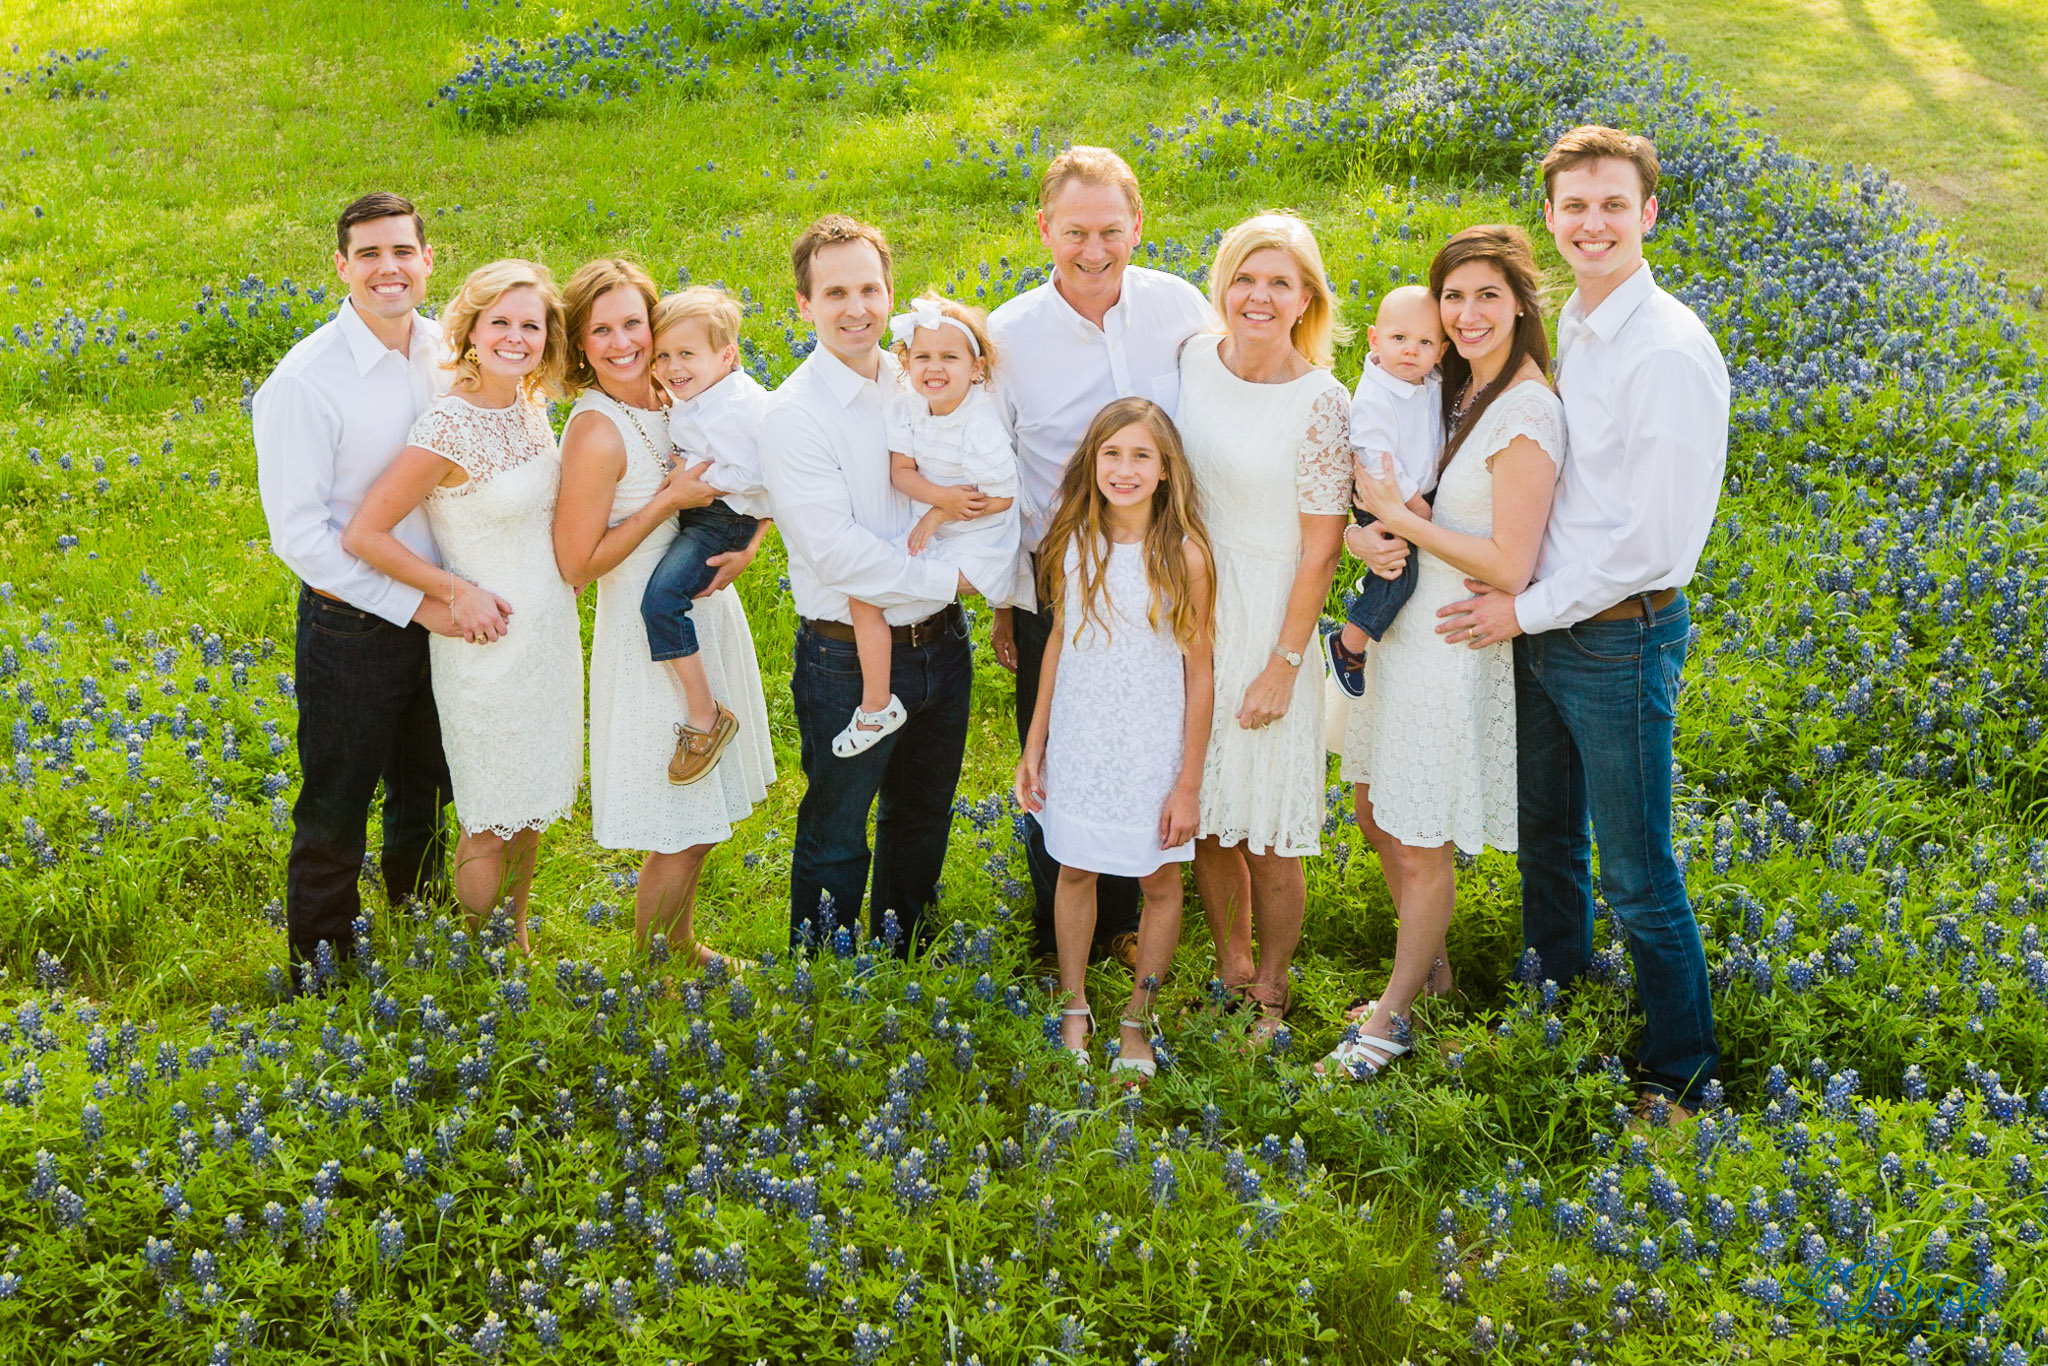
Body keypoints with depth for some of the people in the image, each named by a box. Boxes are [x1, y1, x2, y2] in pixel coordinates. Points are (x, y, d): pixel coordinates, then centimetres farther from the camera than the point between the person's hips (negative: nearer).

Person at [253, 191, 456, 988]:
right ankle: (319, 976, 28)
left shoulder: (446, 349, -2)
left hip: (437, 610, 6)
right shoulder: (305, 381, -19)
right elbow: (299, 534, -19)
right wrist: (416, 604, -21)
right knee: (335, 816, 9)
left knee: (425, 797, 23)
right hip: (351, 627, -5)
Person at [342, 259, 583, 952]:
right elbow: (362, 534, -21)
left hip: (551, 628, 7)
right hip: (489, 637, -7)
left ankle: (519, 945, 37)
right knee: (490, 825, 6)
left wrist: (569, 570, 10)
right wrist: (455, 592, -18)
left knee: (531, 809, 20)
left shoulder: (530, 406, 0)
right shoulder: (447, 429, -23)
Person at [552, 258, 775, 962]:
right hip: (650, 638, -7)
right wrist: (667, 502, -22)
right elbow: (576, 564, -20)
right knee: (679, 837, 1)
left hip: (709, 614, 7)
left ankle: (683, 944, 41)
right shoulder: (596, 432, -21)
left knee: (703, 818, 21)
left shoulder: (674, 399, 1)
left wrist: (748, 545, -6)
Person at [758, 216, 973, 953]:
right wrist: (951, 576, -17)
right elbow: (836, 552, -21)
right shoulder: (794, 414, -15)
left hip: (939, 642, 6)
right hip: (849, 658, -6)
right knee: (836, 836, 8)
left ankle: (905, 955, 42)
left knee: (923, 819, 22)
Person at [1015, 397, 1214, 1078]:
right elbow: (1060, 640, 8)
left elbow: (1199, 675, -9)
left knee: (1159, 878, 9)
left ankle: (1137, 1021, 27)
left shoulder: (1183, 555, -14)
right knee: (1076, 869, 14)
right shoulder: (1073, 542, -3)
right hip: (1080, 742, 3)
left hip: (1154, 751, -3)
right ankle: (1074, 1009, 32)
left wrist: (1189, 783, -8)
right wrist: (1034, 746, 8)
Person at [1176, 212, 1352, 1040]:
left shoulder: (1320, 404, -16)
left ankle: (1271, 991, 24)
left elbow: (1320, 548, -12)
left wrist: (1284, 664, -12)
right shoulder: (1191, 359, -1)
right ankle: (1230, 965, 33)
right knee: (1206, 814, 15)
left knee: (1268, 831, 4)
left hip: (1267, 625, -5)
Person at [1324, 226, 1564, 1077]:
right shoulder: (1457, 391, 7)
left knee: (1422, 843, 5)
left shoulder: (1526, 415, -21)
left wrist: (1399, 517, -17)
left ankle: (1392, 1016, 23)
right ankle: (1431, 965, 41)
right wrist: (1379, 533, -4)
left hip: (1463, 647, -9)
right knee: (1374, 809, 20)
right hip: (1406, 627, 9)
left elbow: (1510, 567, -24)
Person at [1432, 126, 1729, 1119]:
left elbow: (1658, 536, -21)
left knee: (1636, 877, 1)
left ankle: (1680, 1074, 17)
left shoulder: (1670, 351, -19)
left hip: (1620, 638, -8)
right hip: (1541, 626, 8)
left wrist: (1527, 608, -15)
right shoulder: (1566, 329, 6)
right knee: (1544, 835, 23)